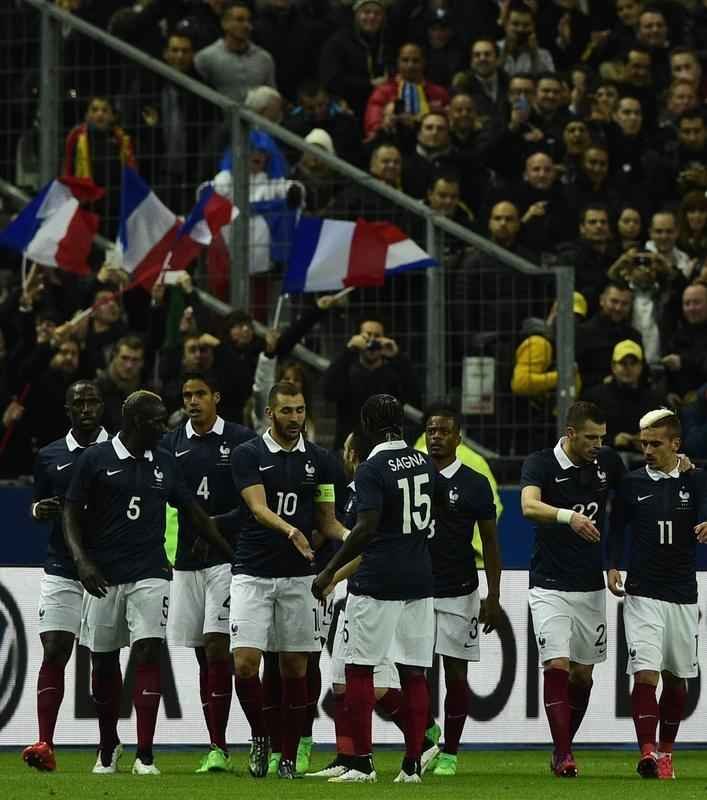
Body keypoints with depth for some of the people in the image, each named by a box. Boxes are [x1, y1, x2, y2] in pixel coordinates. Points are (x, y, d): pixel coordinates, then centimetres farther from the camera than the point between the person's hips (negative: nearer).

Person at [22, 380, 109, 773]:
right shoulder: (50, 456, 9)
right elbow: (37, 508, 17)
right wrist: (41, 510, -5)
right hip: (61, 570, 1)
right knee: (53, 652, -9)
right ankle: (45, 745, -13)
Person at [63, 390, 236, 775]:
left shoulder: (165, 463, 10)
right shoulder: (94, 459, 0)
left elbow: (194, 513, 17)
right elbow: (71, 513, 1)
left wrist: (232, 554, 16)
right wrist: (82, 561, -13)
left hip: (150, 574, 1)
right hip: (103, 576, -1)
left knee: (148, 653, -12)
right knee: (103, 661, 7)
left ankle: (145, 756, -15)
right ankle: (107, 749, 25)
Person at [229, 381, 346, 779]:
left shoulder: (319, 459, 8)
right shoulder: (248, 455, -2)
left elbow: (327, 520, 12)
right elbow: (259, 508, -14)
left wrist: (350, 537, -10)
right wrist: (290, 531, -33)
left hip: (298, 575, 2)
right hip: (253, 573, -2)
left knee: (295, 669, 4)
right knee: (245, 662, -14)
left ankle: (289, 757, 12)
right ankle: (260, 736, 10)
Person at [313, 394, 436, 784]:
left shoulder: (371, 470, -13)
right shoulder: (424, 464, 8)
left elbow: (366, 528, -20)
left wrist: (330, 571, -15)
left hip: (377, 580, -6)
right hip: (420, 579, 6)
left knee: (359, 668, 1)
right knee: (414, 672, 7)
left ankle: (362, 762, -2)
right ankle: (412, 764, 6)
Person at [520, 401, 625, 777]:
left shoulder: (607, 462, 4)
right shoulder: (540, 463, -10)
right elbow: (529, 506, -28)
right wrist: (569, 516, -47)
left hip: (591, 587, 5)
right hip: (550, 586, -5)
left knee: (583, 673, 8)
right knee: (557, 665, -15)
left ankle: (563, 748, 22)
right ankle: (563, 756, -13)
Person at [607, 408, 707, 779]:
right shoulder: (632, 483, 3)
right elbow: (617, 528, 11)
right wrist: (612, 566, -3)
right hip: (642, 593, -1)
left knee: (676, 678, 10)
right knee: (645, 674, -15)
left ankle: (665, 752, 24)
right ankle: (648, 753, -21)